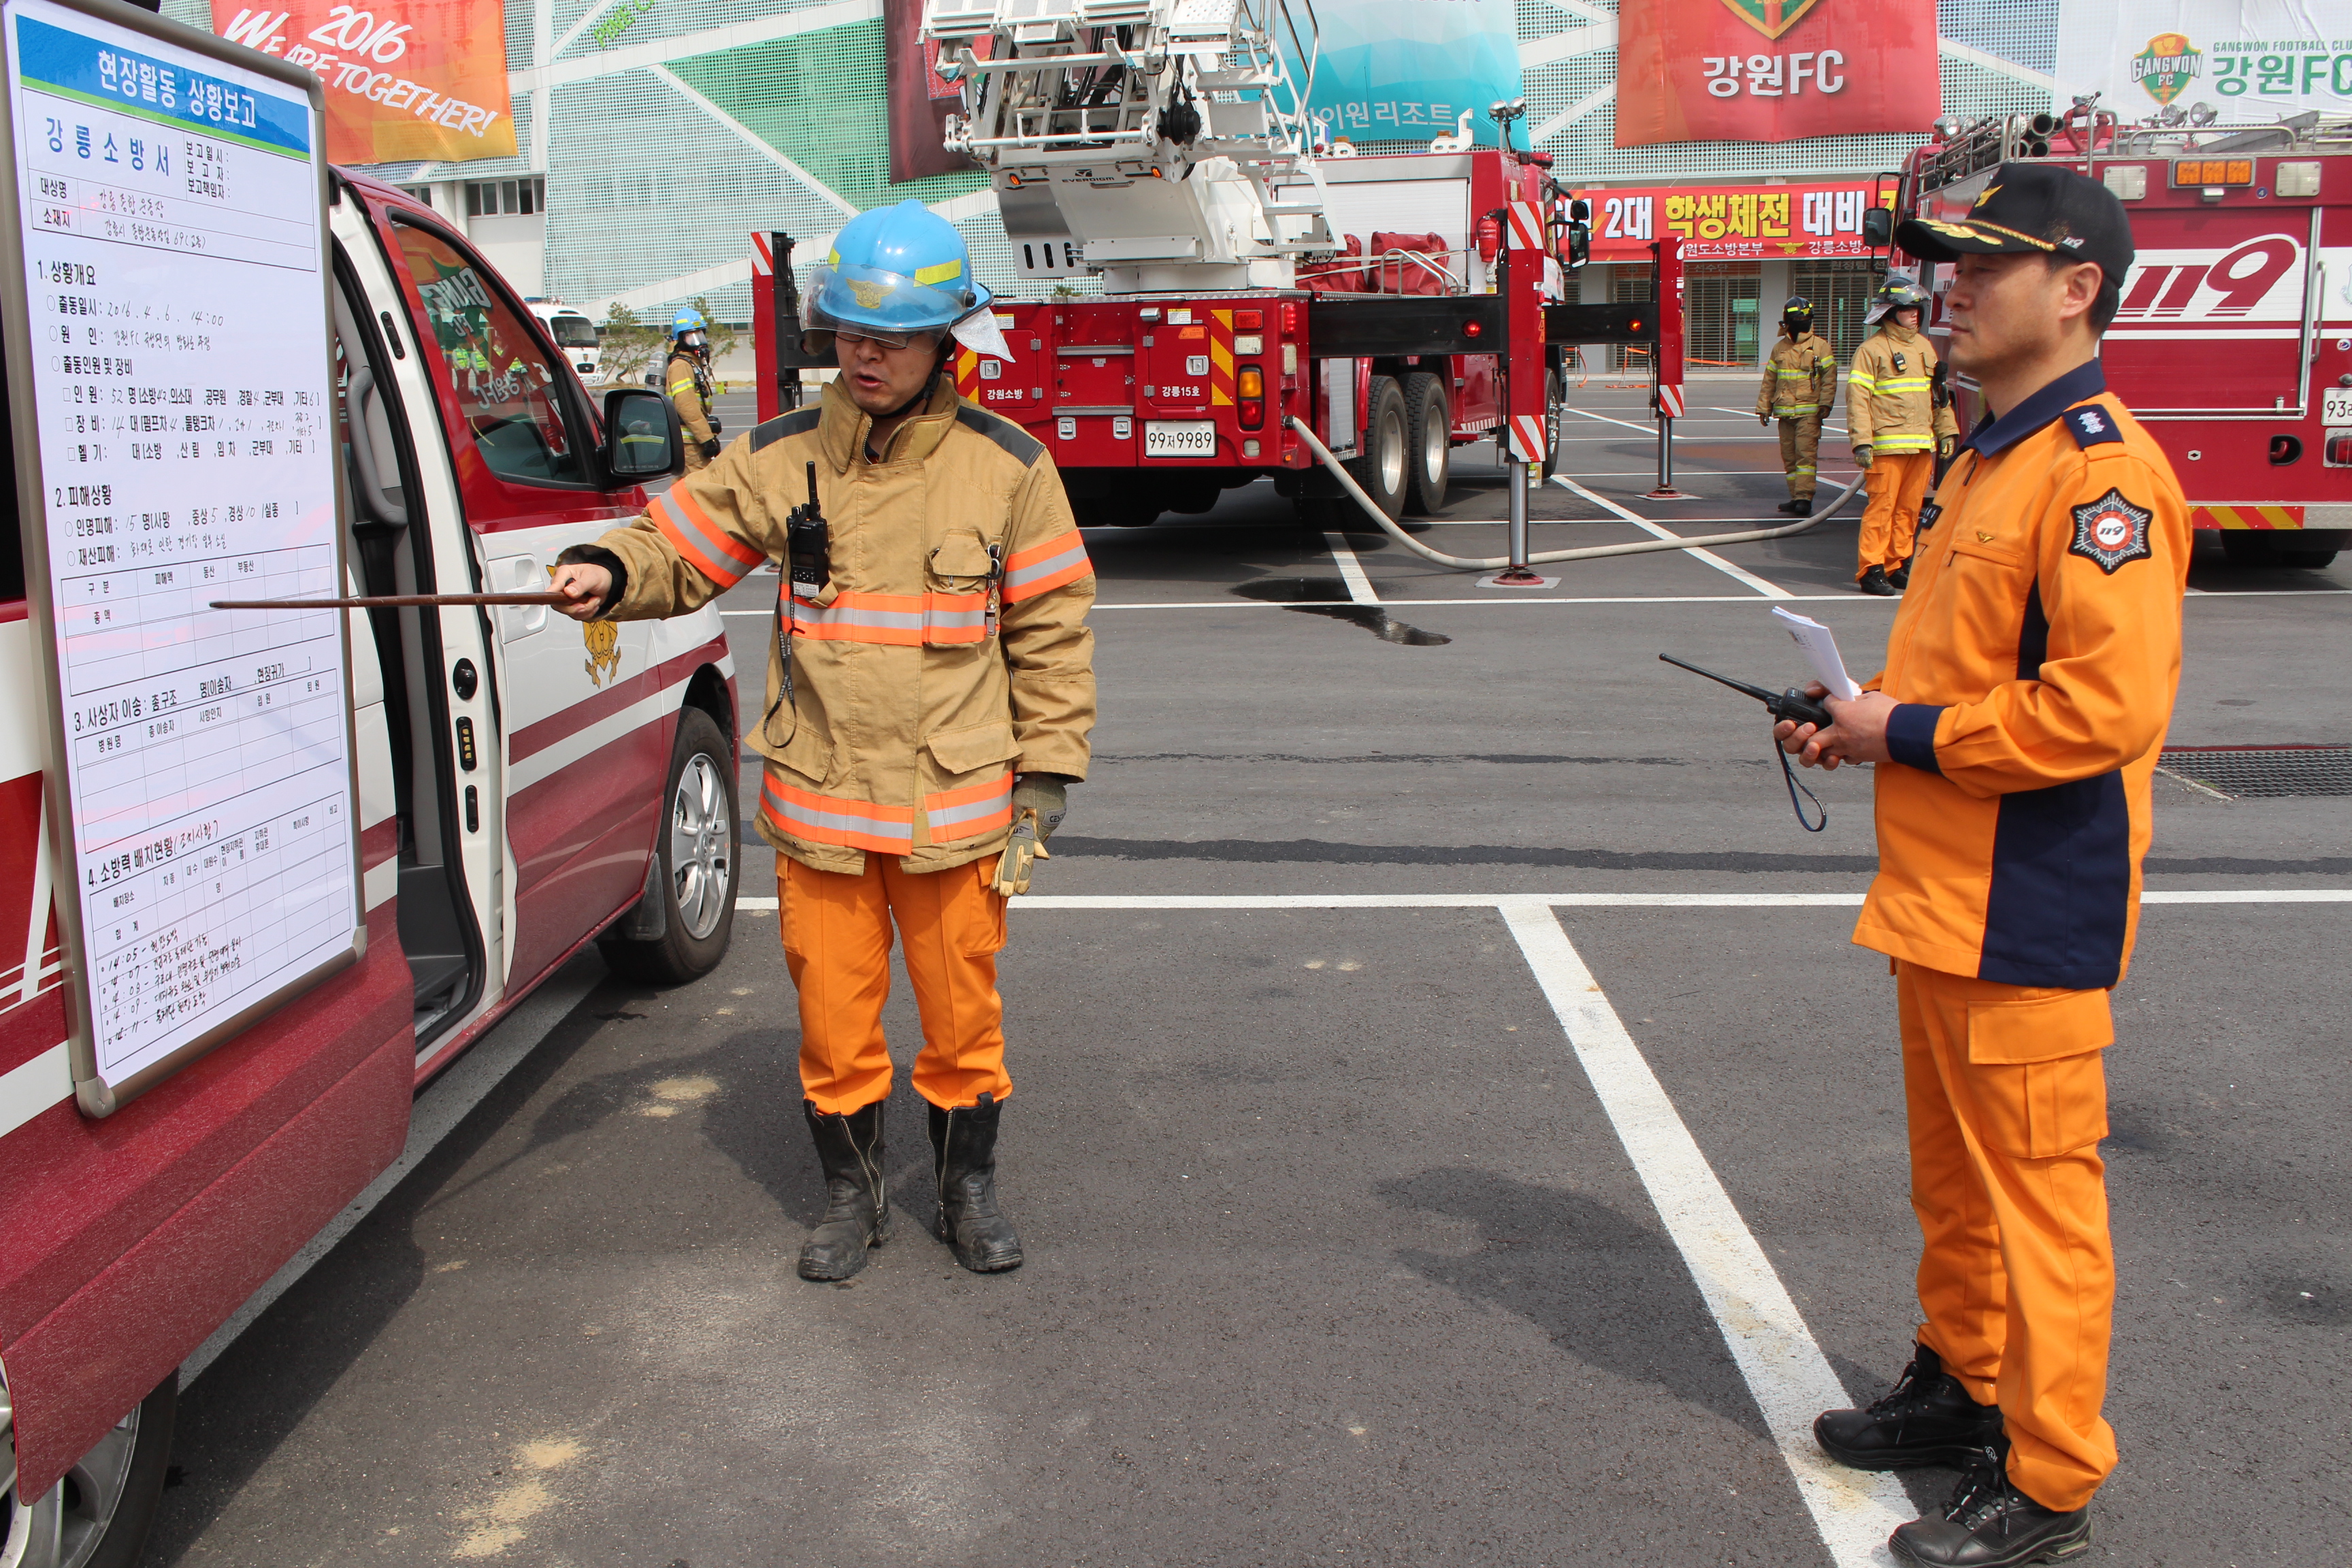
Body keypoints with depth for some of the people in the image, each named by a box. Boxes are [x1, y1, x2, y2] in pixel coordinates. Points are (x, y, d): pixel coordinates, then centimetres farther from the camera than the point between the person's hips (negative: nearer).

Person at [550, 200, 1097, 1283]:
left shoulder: (1007, 470, -3)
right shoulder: (779, 460, 1)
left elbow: (1051, 631, 1)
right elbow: (680, 547, 6)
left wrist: (1043, 777, -2)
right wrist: (610, 573, -17)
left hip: (956, 805, -1)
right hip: (818, 804, 1)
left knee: (963, 1008, 11)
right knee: (833, 1011, 10)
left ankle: (967, 1185, 32)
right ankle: (851, 1193, 31)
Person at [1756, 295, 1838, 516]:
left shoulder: (1820, 346, 3)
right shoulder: (1779, 348, 16)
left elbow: (1829, 376, -2)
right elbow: (1769, 380, 19)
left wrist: (1825, 403, -12)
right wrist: (1763, 407, 14)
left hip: (1809, 412, -5)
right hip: (1784, 413, 5)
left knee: (1806, 454, -13)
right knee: (1789, 456, 7)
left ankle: (1804, 498, -16)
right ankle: (1795, 497, 13)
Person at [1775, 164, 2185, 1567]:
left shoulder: (2101, 469, -18)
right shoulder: (1986, 460, 14)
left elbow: (2105, 706, -26)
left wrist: (1906, 732, -17)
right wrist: (1862, 715, 6)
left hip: (2028, 914, -10)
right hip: (1942, 892, 10)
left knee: (2037, 1188, 2)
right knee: (1953, 1173, 21)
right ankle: (1962, 1386, 38)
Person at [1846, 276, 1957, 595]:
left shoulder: (1924, 347, 17)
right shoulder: (1872, 349, -3)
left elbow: (1938, 393, 22)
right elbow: (1858, 397, -9)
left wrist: (1946, 431, 16)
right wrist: (1861, 442, -16)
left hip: (1923, 445, 6)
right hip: (1888, 445, -6)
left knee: (1909, 509, 8)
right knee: (1882, 507, -8)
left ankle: (1898, 565, 16)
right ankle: (1871, 570, -5)